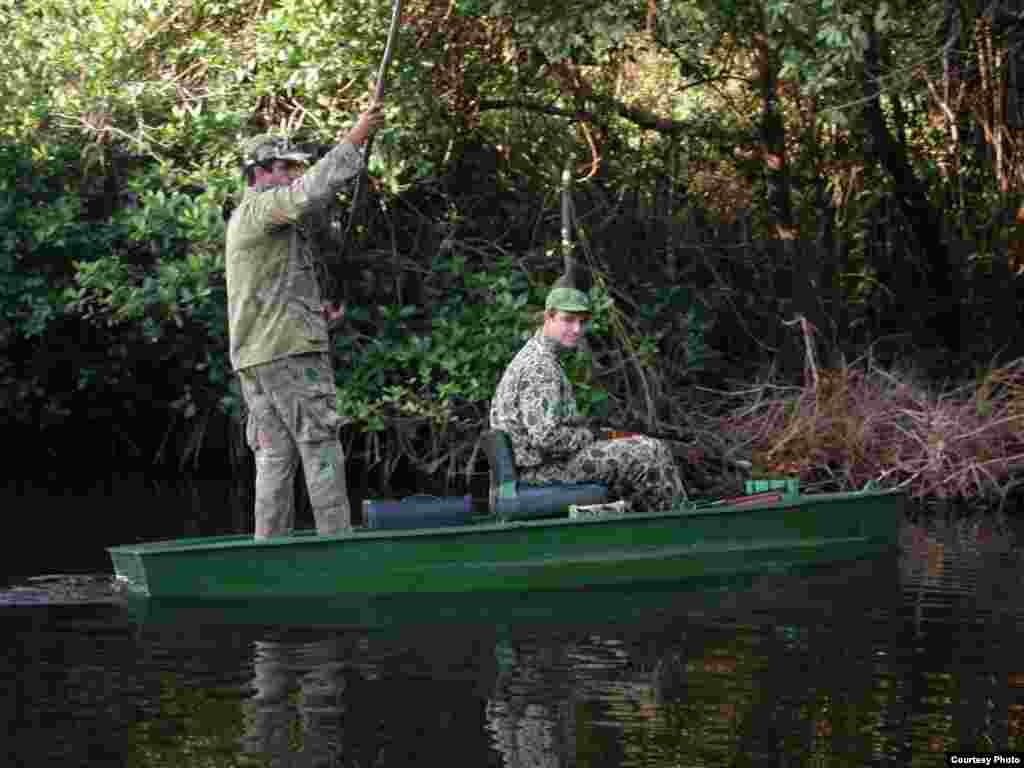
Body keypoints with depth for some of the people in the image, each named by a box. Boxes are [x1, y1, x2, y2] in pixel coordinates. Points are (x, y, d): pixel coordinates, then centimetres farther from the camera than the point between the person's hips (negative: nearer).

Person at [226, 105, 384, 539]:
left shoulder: (243, 221, 25)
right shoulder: (260, 207, -7)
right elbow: (313, 190, -27)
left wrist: (314, 311, 15)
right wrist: (355, 139, -22)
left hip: (252, 357, 10)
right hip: (288, 351, -10)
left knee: (275, 456, 7)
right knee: (320, 451, -8)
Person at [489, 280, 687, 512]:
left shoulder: (533, 354, 12)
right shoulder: (540, 367, -22)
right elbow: (546, 437, -29)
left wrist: (595, 432, 8)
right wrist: (591, 436, -12)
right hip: (543, 468, -11)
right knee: (652, 454, -8)